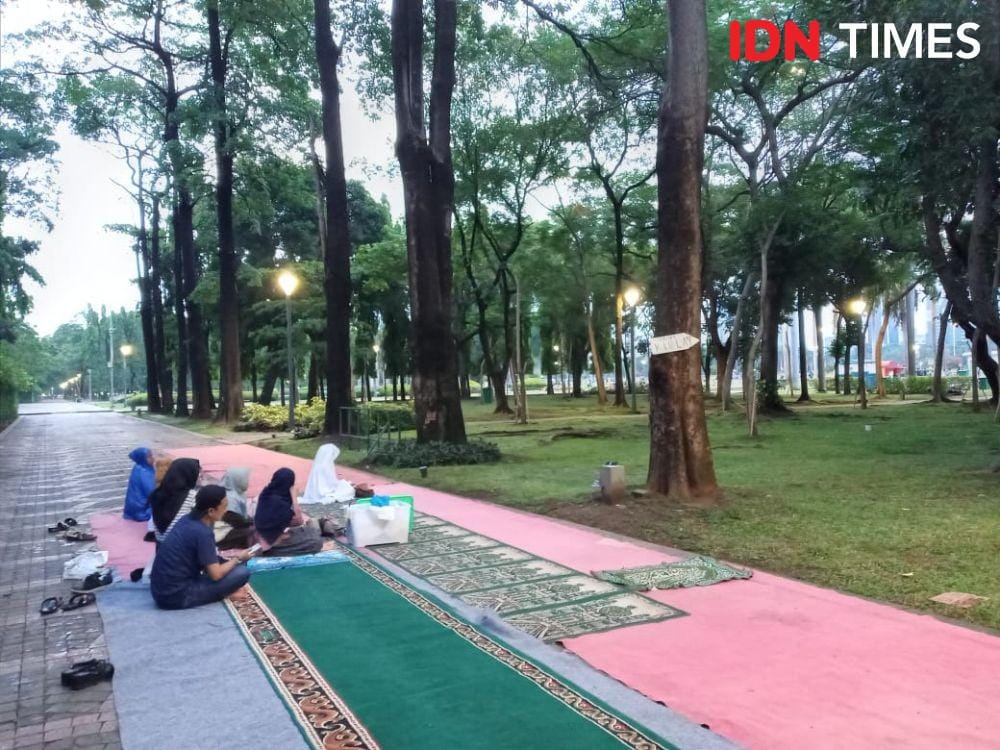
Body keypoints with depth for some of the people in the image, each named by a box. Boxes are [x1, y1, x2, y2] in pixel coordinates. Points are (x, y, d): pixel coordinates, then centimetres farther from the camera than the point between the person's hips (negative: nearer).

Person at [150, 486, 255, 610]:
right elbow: (216, 575, -13)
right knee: (242, 572, -10)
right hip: (175, 596, -9)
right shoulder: (203, 533, -20)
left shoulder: (187, 519, 4)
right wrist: (238, 559, 2)